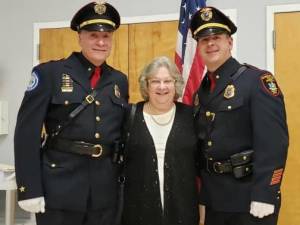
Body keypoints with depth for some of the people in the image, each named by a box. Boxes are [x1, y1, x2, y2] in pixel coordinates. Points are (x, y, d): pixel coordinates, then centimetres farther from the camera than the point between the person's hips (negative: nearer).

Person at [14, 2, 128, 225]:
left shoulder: (120, 81, 9)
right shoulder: (49, 73, -5)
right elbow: (27, 132, -9)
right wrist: (29, 189, -12)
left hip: (106, 190, 4)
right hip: (59, 187, -4)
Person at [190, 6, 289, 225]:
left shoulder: (257, 80, -12)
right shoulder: (201, 91, 8)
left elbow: (273, 142, -19)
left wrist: (264, 196, -22)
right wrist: (199, 190, 12)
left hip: (249, 196, -6)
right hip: (214, 196, 6)